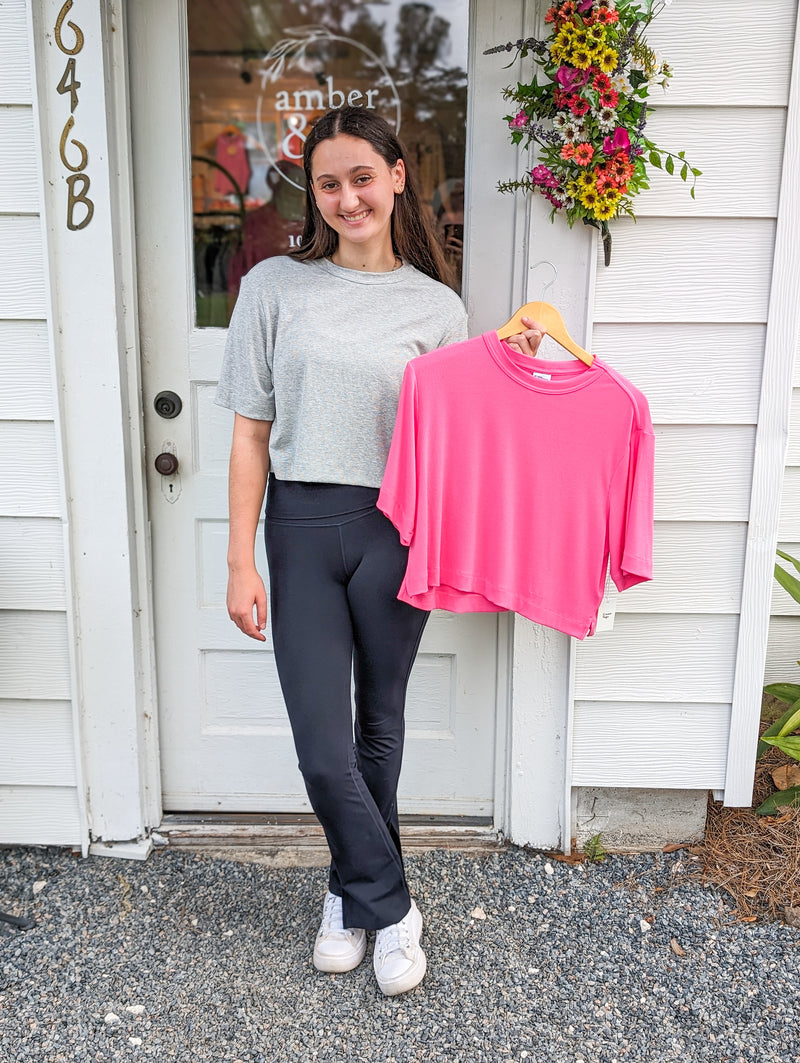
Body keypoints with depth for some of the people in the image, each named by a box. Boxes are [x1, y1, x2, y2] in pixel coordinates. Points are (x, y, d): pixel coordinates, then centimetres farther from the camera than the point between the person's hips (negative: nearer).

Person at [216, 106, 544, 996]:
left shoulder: (436, 307, 5)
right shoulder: (274, 286, 3)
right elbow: (251, 433, 1)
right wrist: (241, 561, -3)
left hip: (395, 529, 1)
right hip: (301, 528, 0)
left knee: (379, 728, 13)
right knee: (322, 749, -2)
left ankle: (353, 890, 38)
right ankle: (390, 907, 24)